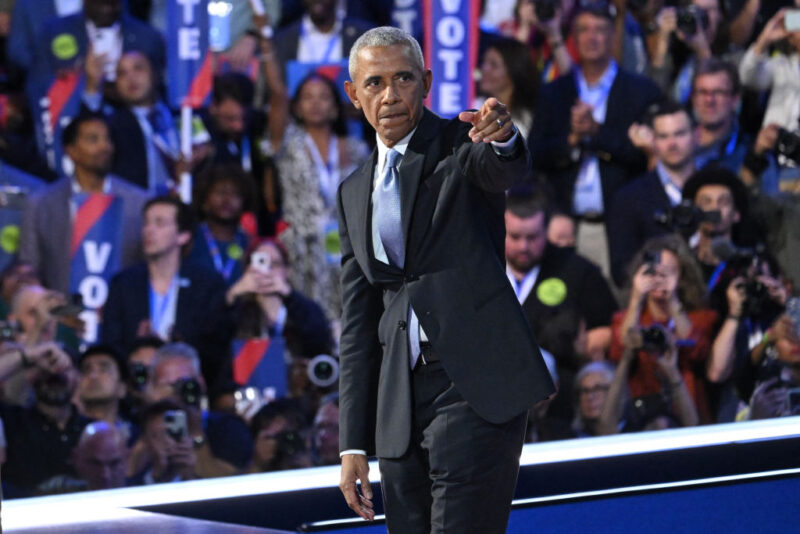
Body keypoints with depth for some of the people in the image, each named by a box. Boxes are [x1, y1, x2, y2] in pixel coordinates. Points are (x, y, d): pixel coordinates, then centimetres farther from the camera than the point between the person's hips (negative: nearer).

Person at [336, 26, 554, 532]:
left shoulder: (462, 143, 1)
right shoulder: (355, 193, 16)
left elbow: (505, 169, -24)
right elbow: (358, 324, 16)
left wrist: (502, 139, -50)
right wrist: (353, 444, 10)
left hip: (476, 385, -6)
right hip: (401, 402, 6)